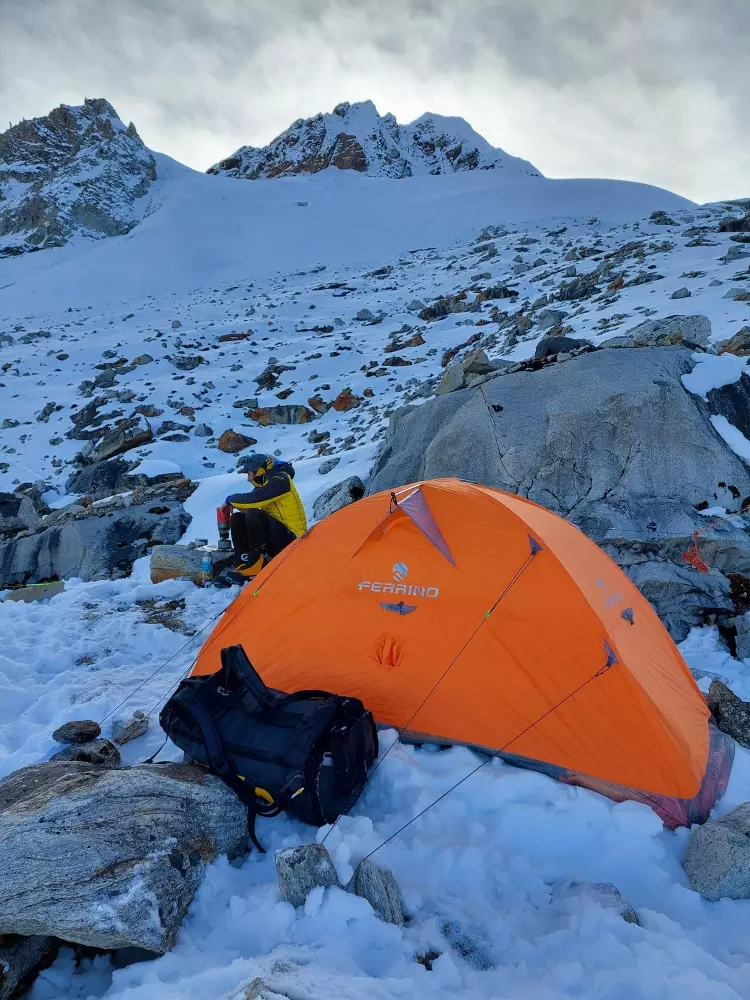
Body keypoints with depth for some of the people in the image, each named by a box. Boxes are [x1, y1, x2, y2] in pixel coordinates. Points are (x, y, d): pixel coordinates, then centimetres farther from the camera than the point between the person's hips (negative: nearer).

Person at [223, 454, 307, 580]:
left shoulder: (280, 480, -14)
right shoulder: (266, 482, 14)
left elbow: (254, 499, -25)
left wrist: (231, 500, -10)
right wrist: (234, 504, -7)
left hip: (289, 540, -9)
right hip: (275, 537, 9)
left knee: (253, 515, -29)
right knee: (237, 519, -2)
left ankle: (256, 563, -22)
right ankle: (243, 565, -11)